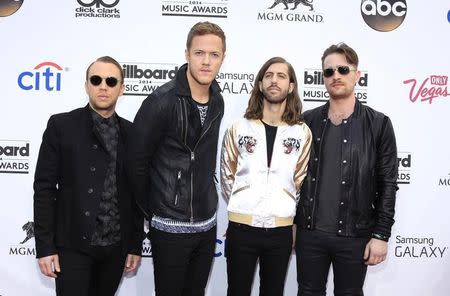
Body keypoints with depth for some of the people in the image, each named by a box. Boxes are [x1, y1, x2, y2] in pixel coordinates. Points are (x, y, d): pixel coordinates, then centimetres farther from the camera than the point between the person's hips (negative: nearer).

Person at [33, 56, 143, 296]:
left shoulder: (131, 132, 5)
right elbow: (44, 187, -5)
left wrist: (135, 245, 8)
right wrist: (45, 246, -9)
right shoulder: (61, 125, -3)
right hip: (73, 244, -3)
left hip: (116, 245, 3)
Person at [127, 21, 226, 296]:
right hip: (170, 226, -6)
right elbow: (137, 163, -12)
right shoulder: (162, 101, -18)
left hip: (207, 224, 6)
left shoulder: (218, 101, 3)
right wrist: (152, 210, -3)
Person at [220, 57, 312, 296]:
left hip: (281, 229, 1)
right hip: (241, 227, 0)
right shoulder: (238, 128, 0)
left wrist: (284, 209, 7)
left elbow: (301, 180, 7)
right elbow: (227, 175, 9)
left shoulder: (302, 132, 0)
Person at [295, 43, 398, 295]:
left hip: (355, 236, -2)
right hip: (309, 232, 2)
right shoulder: (307, 121, 3)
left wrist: (381, 235, -7)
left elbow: (388, 184, -3)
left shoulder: (378, 124, -3)